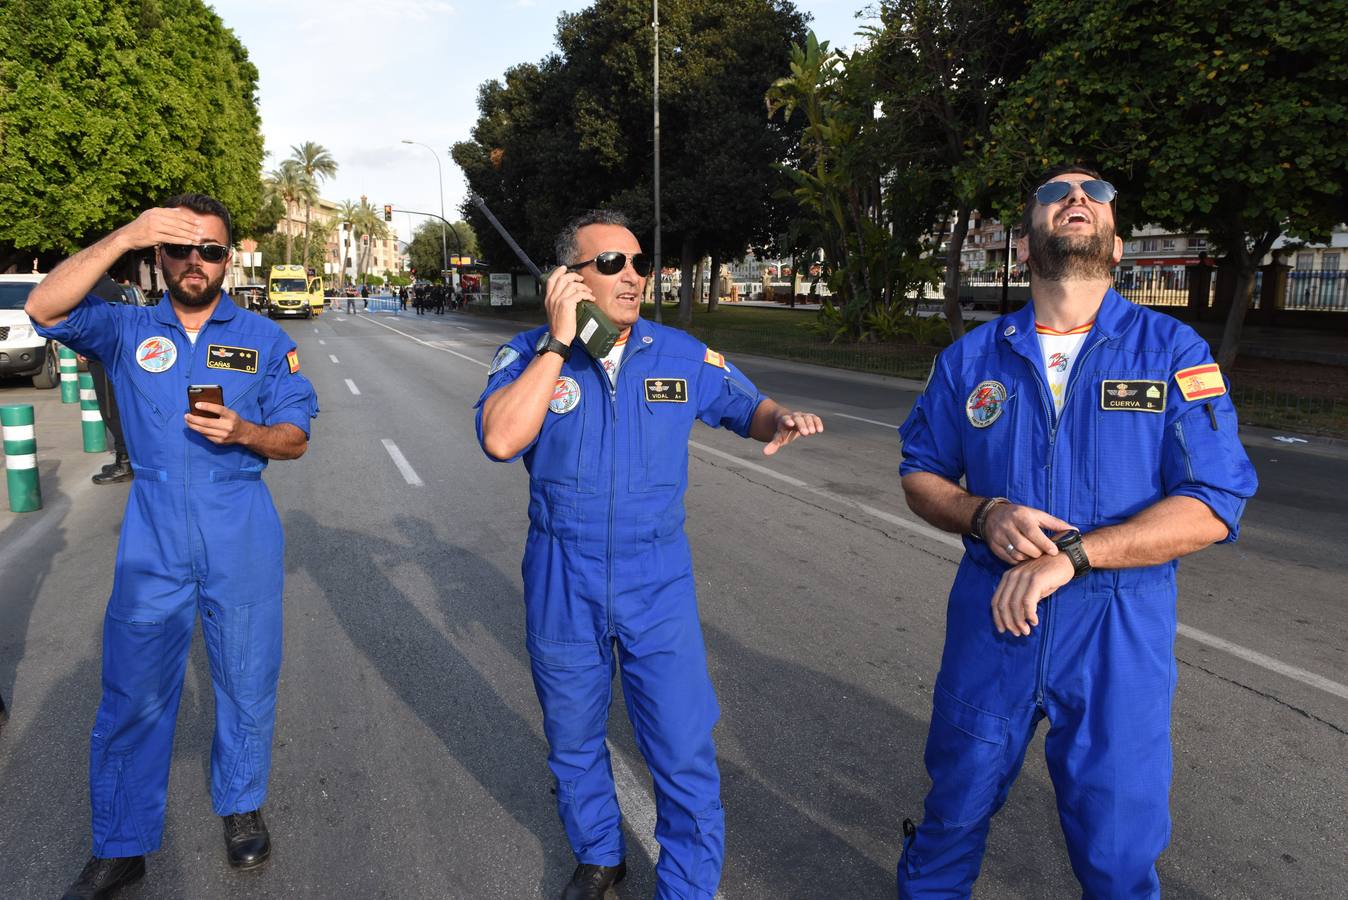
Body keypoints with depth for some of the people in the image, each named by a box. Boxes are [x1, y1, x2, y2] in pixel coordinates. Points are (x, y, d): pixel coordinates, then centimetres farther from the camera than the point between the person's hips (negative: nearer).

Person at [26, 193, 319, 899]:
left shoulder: (264, 339, 5)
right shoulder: (127, 330, 6)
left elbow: (295, 438, 3)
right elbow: (44, 308, -13)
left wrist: (242, 431, -19)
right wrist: (124, 236, -22)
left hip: (240, 535, 0)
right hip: (152, 536, 0)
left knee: (246, 684, 10)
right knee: (133, 695, 6)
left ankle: (241, 806, 32)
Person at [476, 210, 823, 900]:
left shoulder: (681, 355, -2)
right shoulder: (530, 354, -8)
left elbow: (747, 407, 11)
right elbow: (500, 439, -25)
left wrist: (781, 420, -12)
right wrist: (559, 342, -24)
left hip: (657, 583, 0)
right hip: (562, 587, 1)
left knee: (685, 756, 1)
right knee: (573, 742, 21)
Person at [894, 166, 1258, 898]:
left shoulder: (1173, 352, -5)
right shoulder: (971, 358, 1)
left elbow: (1214, 505, -11)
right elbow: (921, 473, 7)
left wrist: (1072, 554, -21)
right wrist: (986, 516, -15)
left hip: (1119, 641, -1)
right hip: (990, 622, 2)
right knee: (956, 806, 20)